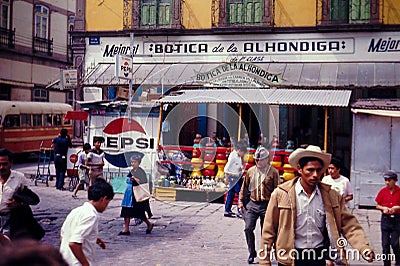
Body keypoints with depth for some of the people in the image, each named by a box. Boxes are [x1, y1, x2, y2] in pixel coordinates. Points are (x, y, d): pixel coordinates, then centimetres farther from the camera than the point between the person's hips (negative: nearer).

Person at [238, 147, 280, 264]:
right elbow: (244, 188, 16)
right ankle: (252, 253, 10)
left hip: (266, 205, -3)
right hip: (252, 204, 3)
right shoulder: (250, 171, 8)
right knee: (248, 228, -8)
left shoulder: (273, 172, -3)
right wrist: (241, 201, 11)